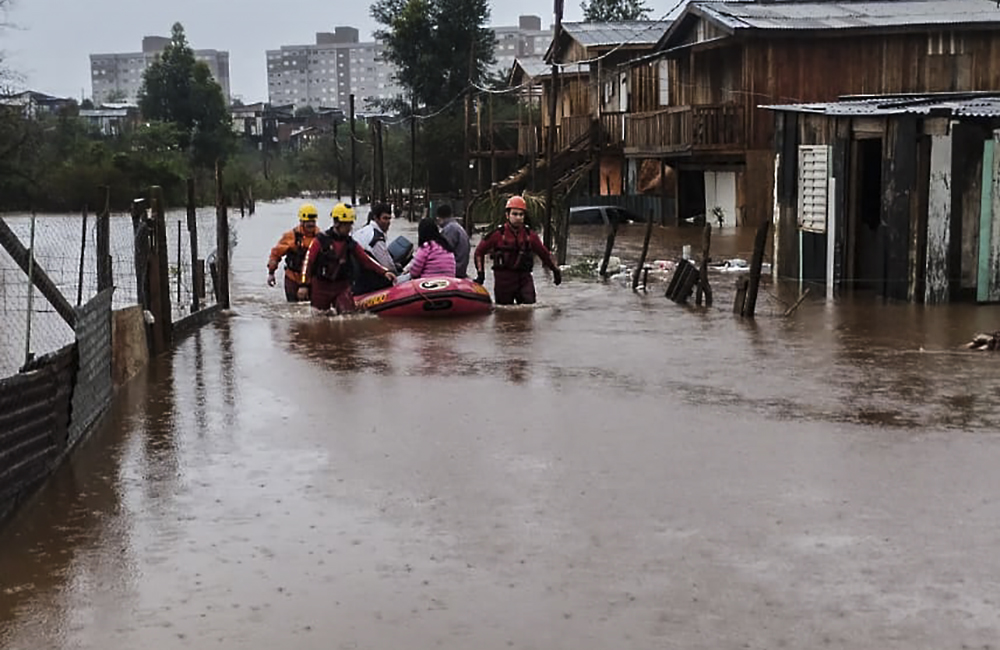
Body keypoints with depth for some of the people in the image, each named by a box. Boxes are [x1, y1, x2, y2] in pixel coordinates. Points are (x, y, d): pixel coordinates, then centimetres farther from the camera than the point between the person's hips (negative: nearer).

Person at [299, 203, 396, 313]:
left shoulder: (351, 244, 5)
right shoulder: (321, 240, -7)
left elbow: (366, 260, 2)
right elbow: (308, 262, -9)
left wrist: (384, 272, -11)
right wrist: (303, 285, -17)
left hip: (342, 288, 2)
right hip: (321, 287, -2)